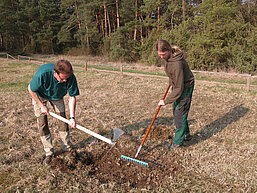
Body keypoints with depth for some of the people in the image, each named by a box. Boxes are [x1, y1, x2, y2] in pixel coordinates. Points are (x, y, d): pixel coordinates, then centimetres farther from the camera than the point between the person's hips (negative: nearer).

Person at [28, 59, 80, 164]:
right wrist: (42, 106, -20)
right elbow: (31, 89, -23)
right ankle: (49, 153, 5)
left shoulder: (71, 78, -33)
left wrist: (72, 117, -27)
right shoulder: (42, 74, -42)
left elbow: (72, 97, -22)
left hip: (57, 96, 2)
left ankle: (67, 148, 15)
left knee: (63, 120, 0)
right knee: (42, 123, -6)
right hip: (39, 95, -2)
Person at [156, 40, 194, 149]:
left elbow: (179, 89, -32)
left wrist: (166, 101, -26)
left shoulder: (177, 64, -36)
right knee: (176, 112, 17)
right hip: (176, 84, 9)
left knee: (180, 113, -5)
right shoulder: (167, 55, -10)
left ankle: (178, 142, 9)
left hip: (185, 87, -9)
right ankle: (186, 135, 34)